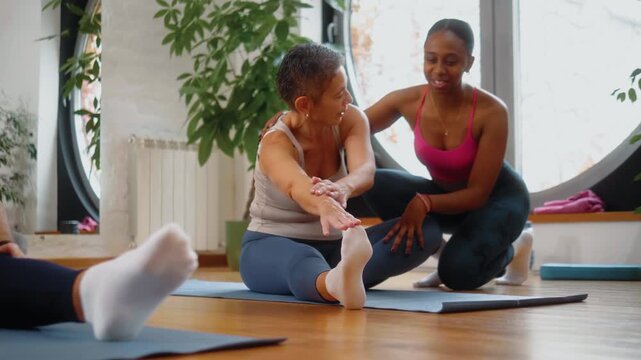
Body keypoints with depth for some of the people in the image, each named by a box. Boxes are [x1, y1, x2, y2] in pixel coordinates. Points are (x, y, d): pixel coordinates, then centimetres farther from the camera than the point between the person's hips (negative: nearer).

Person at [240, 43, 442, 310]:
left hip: (332, 245, 6)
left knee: (427, 230, -16)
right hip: (272, 245, -5)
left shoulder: (350, 119, -8)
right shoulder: (275, 144, -22)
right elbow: (297, 187, -47)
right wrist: (326, 207, -72)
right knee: (302, 261, -43)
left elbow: (365, 171, -30)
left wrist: (341, 189, -56)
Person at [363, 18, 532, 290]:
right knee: (376, 184, -23)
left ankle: (511, 251, 4)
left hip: (497, 197, -4)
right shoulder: (407, 101, -18)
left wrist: (425, 203, -42)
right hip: (445, 195, 4)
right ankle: (442, 251, -3)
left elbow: (478, 194, -25)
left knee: (457, 273, -31)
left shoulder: (491, 111, -29)